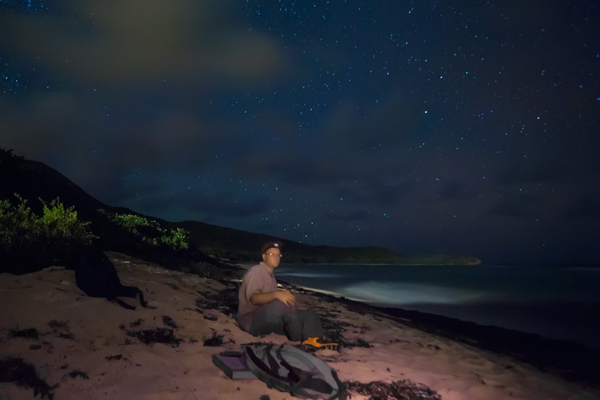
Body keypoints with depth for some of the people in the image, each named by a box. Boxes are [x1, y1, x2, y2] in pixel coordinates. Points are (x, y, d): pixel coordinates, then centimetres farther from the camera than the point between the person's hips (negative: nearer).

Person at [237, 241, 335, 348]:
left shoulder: (270, 274, 18)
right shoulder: (255, 271, -9)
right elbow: (253, 298, -25)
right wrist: (276, 294, -40)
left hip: (269, 320, 9)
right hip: (251, 321, -9)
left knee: (309, 316, -3)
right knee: (285, 303, -34)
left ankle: (313, 341, -29)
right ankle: (299, 342, -21)